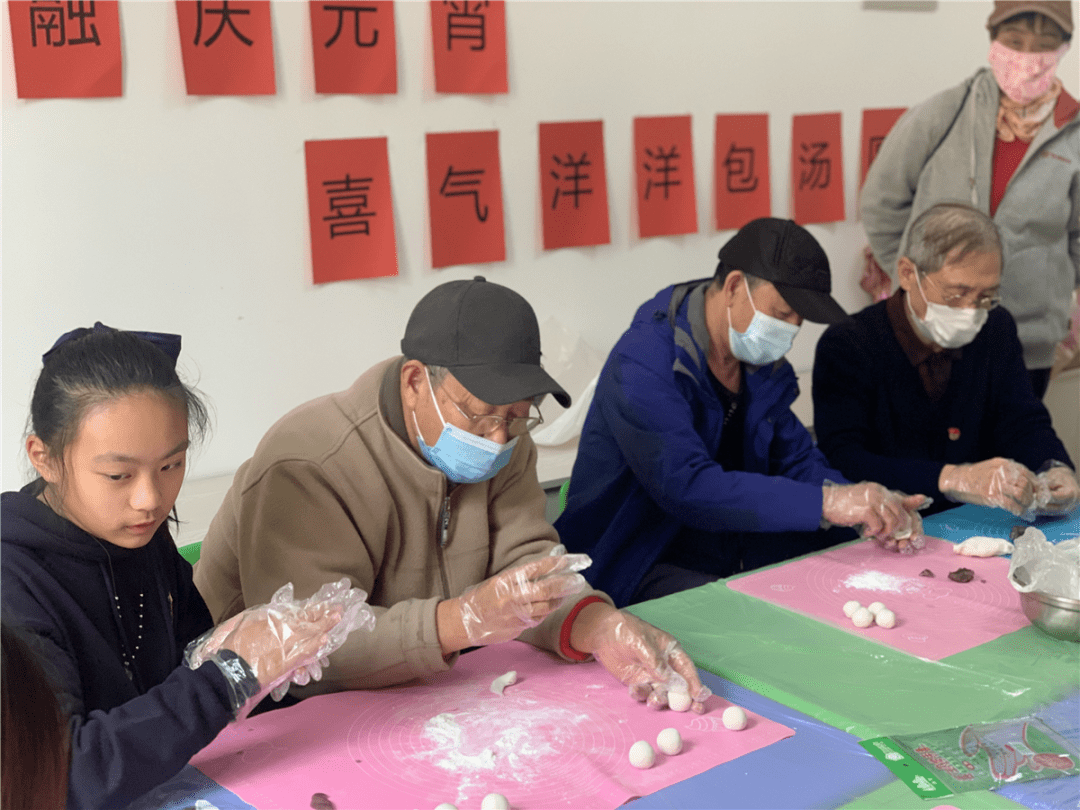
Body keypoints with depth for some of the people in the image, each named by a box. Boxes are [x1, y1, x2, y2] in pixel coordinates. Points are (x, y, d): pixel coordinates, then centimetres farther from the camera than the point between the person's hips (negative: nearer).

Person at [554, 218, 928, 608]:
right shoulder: (644, 365, -23)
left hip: (737, 553, 8)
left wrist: (871, 510, -13)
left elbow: (796, 459, 8)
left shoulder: (762, 364, 6)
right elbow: (688, 488, -34)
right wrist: (825, 503, -36)